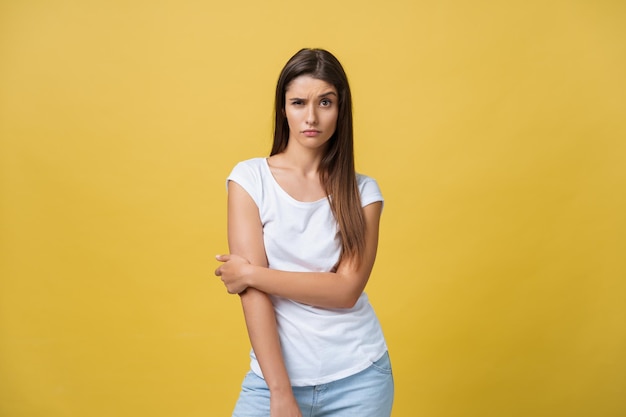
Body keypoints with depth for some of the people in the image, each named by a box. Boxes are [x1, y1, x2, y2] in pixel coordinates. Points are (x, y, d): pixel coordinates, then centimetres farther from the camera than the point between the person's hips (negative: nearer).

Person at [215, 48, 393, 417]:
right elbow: (252, 291, -11)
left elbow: (347, 290, -11)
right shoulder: (249, 178, -5)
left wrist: (251, 273, -14)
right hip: (275, 373, -1)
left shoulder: (363, 191, -1)